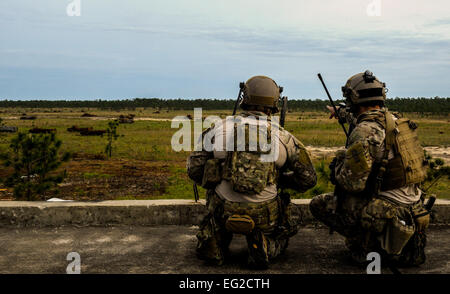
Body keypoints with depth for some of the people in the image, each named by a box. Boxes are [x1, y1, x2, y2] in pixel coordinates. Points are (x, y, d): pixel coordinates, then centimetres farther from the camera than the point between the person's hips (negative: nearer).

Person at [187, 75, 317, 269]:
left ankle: (213, 241, 8)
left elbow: (194, 169, 3)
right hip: (265, 216, -1)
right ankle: (264, 245, -2)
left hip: (225, 213, 1)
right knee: (282, 233, 30)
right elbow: (308, 179, 6)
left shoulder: (220, 128, -3)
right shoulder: (283, 137, -2)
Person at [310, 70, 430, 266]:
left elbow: (353, 182, -23)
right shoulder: (398, 121, 7)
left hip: (388, 212, -8)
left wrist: (339, 162, -2)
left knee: (319, 204, 1)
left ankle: (367, 244, -1)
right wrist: (349, 116, 44)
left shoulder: (365, 131, -19)